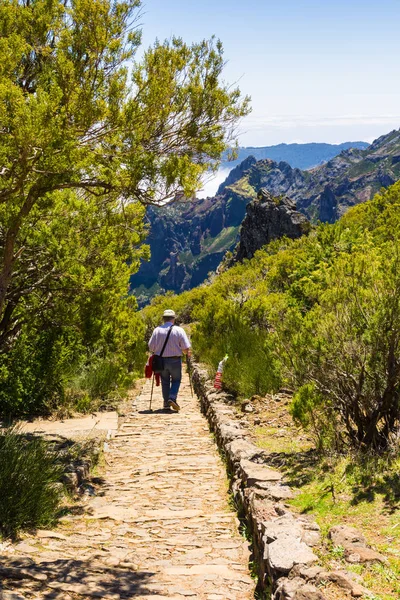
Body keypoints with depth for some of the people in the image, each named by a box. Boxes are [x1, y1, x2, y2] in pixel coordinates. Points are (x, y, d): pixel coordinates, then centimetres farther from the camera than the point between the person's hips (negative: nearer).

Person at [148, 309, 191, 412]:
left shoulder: (157, 330, -3)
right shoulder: (179, 330, -8)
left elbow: (151, 347, -2)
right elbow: (186, 348, -10)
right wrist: (188, 353, 12)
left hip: (161, 361, 2)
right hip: (175, 360, -2)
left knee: (165, 381, 17)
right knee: (176, 380, 14)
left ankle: (166, 403, 17)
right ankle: (172, 398, -7)